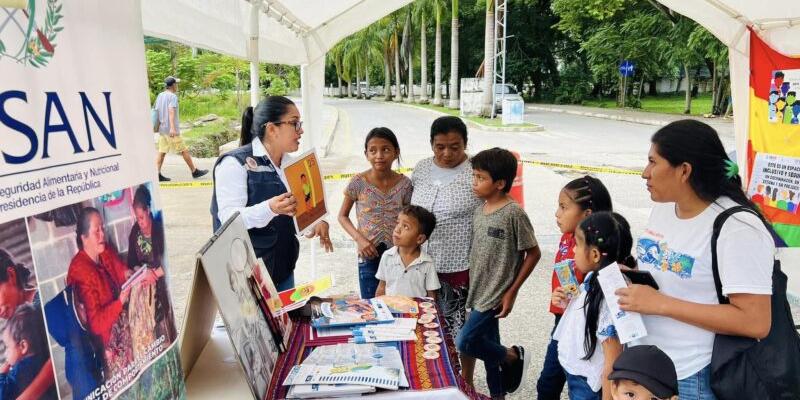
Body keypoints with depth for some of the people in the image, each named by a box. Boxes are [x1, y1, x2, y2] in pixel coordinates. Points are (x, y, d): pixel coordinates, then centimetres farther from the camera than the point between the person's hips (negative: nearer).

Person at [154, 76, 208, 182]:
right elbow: (171, 112, -22)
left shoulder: (160, 96, 13)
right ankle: (194, 171, 7)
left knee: (162, 151, 5)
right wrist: (172, 128, -31)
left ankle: (158, 174, 0)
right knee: (184, 150, 0)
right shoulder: (172, 96, -10)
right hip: (171, 130, -8)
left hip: (162, 129, 8)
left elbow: (156, 111, 18)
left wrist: (158, 126, 28)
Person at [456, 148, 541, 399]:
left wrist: (512, 292, -12)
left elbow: (533, 253, -12)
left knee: (465, 343, -8)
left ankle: (513, 356, 15)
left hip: (496, 295, -7)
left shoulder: (514, 213, -17)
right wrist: (471, 288, 12)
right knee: (488, 346, 15)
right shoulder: (479, 211, 4)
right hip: (478, 292, 7)